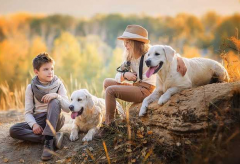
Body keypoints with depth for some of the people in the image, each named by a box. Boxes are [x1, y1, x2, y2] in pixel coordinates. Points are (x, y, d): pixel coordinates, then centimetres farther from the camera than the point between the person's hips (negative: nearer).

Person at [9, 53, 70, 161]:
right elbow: (28, 112, -1)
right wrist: (34, 124, -22)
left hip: (54, 120, -1)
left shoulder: (58, 84, -3)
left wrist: (57, 96, -26)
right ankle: (52, 138, -29)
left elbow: (67, 109, -9)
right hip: (38, 121, 2)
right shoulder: (31, 87, -1)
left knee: (54, 102, -31)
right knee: (13, 130, -24)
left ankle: (48, 141, -39)